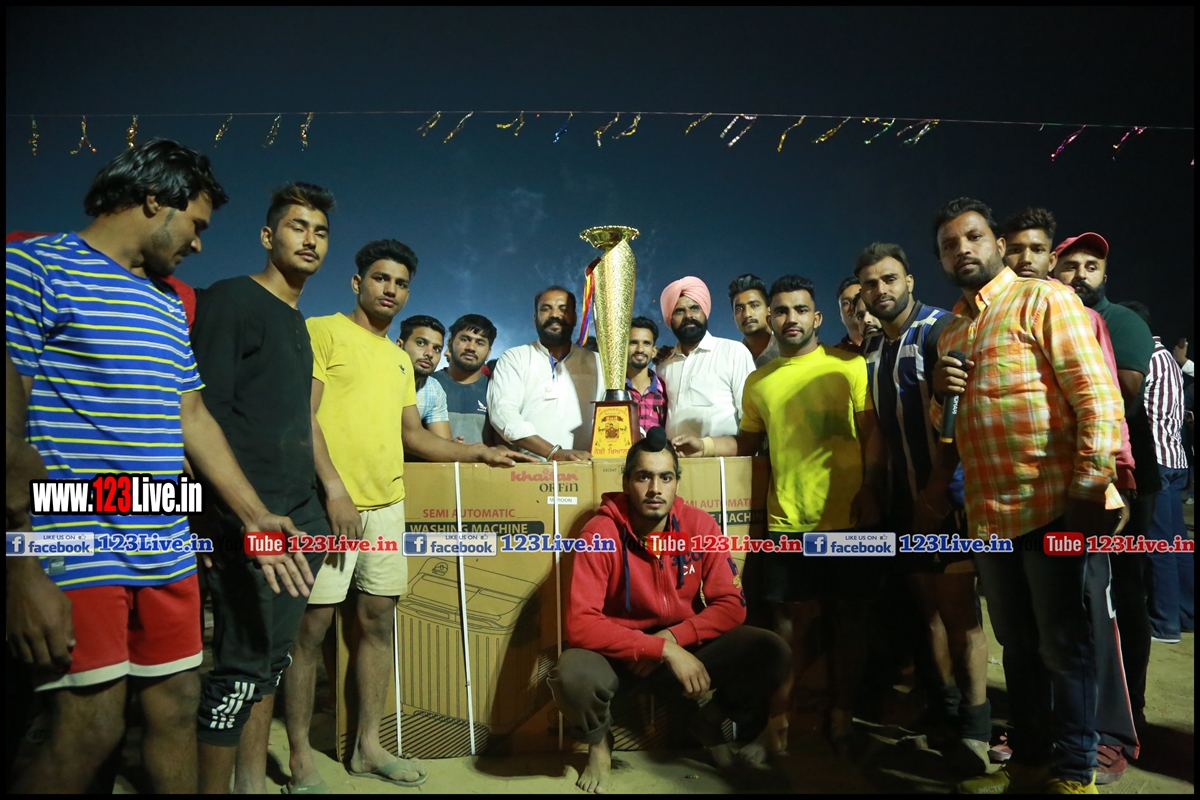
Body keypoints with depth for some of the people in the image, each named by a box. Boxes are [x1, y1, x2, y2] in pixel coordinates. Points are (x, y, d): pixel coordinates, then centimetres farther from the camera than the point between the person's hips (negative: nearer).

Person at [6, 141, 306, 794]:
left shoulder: (169, 305, 18)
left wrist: (256, 517, 13)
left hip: (168, 555, 7)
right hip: (76, 559, -7)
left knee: (177, 708, 12)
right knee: (90, 733, -4)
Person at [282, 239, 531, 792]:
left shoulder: (400, 359, 21)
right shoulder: (323, 331, -1)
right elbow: (302, 413, -10)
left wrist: (480, 453, 17)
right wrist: (334, 487, -17)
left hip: (387, 503, 7)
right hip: (331, 501, -7)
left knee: (378, 621, 9)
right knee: (312, 625, -3)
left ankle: (368, 746, 21)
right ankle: (300, 758, 9)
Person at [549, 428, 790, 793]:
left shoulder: (700, 526, -10)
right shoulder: (601, 533, -20)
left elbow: (731, 605, -7)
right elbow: (580, 624, -26)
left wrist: (672, 638, -22)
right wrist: (663, 650, -32)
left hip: (687, 646, 3)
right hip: (620, 653, -3)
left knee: (771, 652, -20)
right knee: (572, 674, -35)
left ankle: (709, 723, 12)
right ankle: (599, 743, 3)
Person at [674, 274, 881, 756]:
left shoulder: (849, 366, 0)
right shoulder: (758, 381, 11)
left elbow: (873, 435, -2)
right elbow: (748, 442, 20)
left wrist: (870, 491, -13)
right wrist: (704, 446, 5)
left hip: (847, 520, -2)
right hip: (786, 522, 2)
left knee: (850, 620, 8)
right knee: (788, 622, 5)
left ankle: (843, 717, 23)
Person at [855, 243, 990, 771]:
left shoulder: (940, 331, -9)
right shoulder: (869, 349, 12)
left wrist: (940, 490, -21)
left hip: (947, 494, -6)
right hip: (902, 499, 6)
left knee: (957, 608, -5)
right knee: (928, 606, 11)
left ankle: (976, 724, 3)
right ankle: (948, 707, 22)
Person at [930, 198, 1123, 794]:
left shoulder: (1043, 299, -4)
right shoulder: (950, 331, 17)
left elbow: (1097, 394, -12)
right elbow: (944, 426, 22)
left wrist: (1091, 487, -20)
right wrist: (940, 394, 0)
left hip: (1053, 506, -6)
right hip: (989, 514, 7)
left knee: (1063, 645, 4)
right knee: (1018, 645, 15)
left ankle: (1074, 772, 18)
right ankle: (1028, 761, 27)